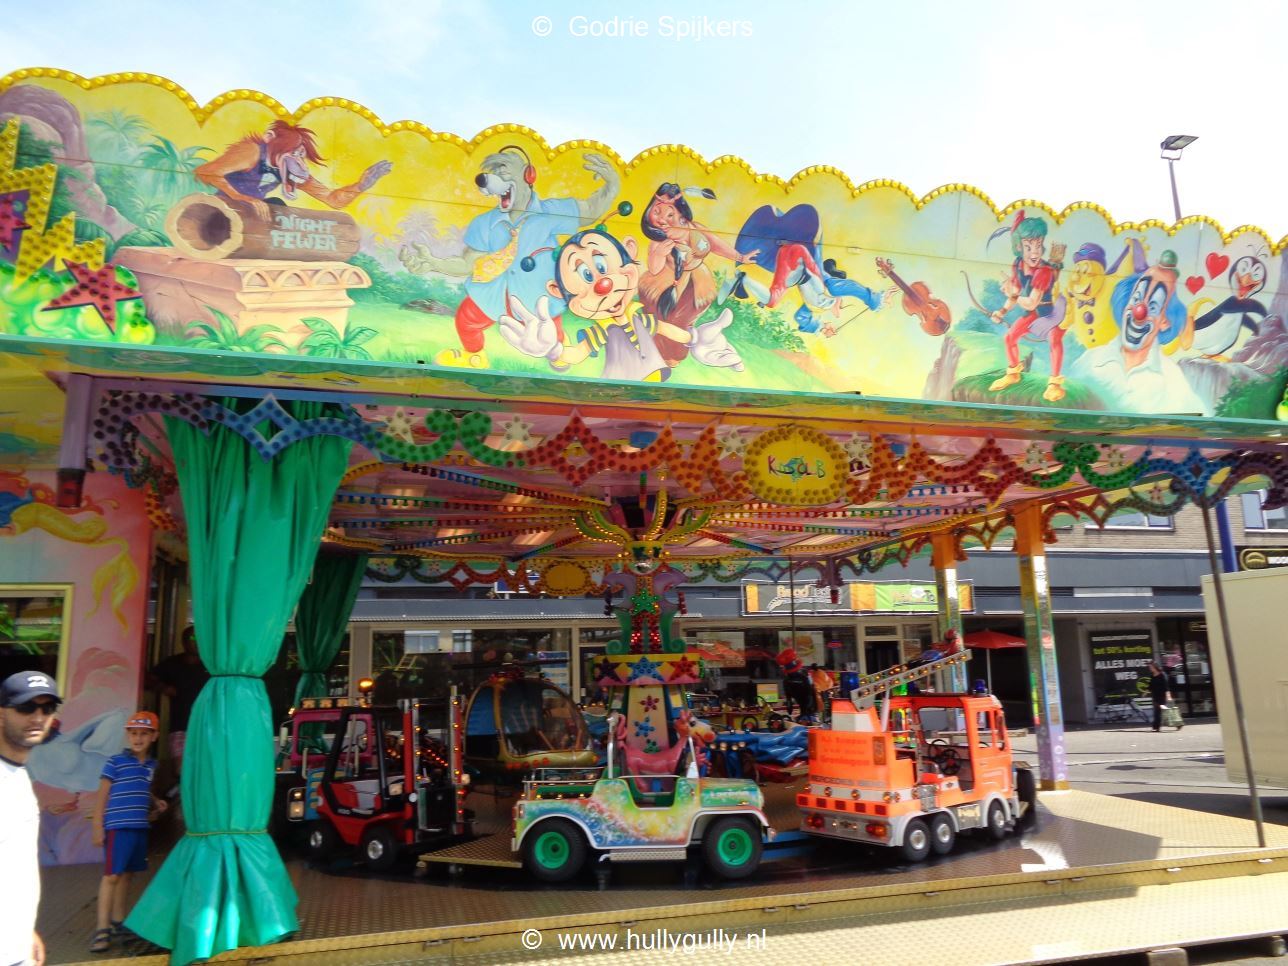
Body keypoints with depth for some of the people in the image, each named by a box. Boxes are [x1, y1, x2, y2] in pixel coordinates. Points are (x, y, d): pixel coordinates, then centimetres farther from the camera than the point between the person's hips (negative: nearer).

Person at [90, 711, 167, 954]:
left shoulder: (152, 765, 11)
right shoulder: (115, 762, -6)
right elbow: (102, 796, -5)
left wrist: (155, 803, 6)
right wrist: (98, 827, -9)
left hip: (140, 827, 6)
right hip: (118, 827, -6)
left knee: (126, 874, 14)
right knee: (111, 876, -5)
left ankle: (118, 922, 26)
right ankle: (102, 929, 2)